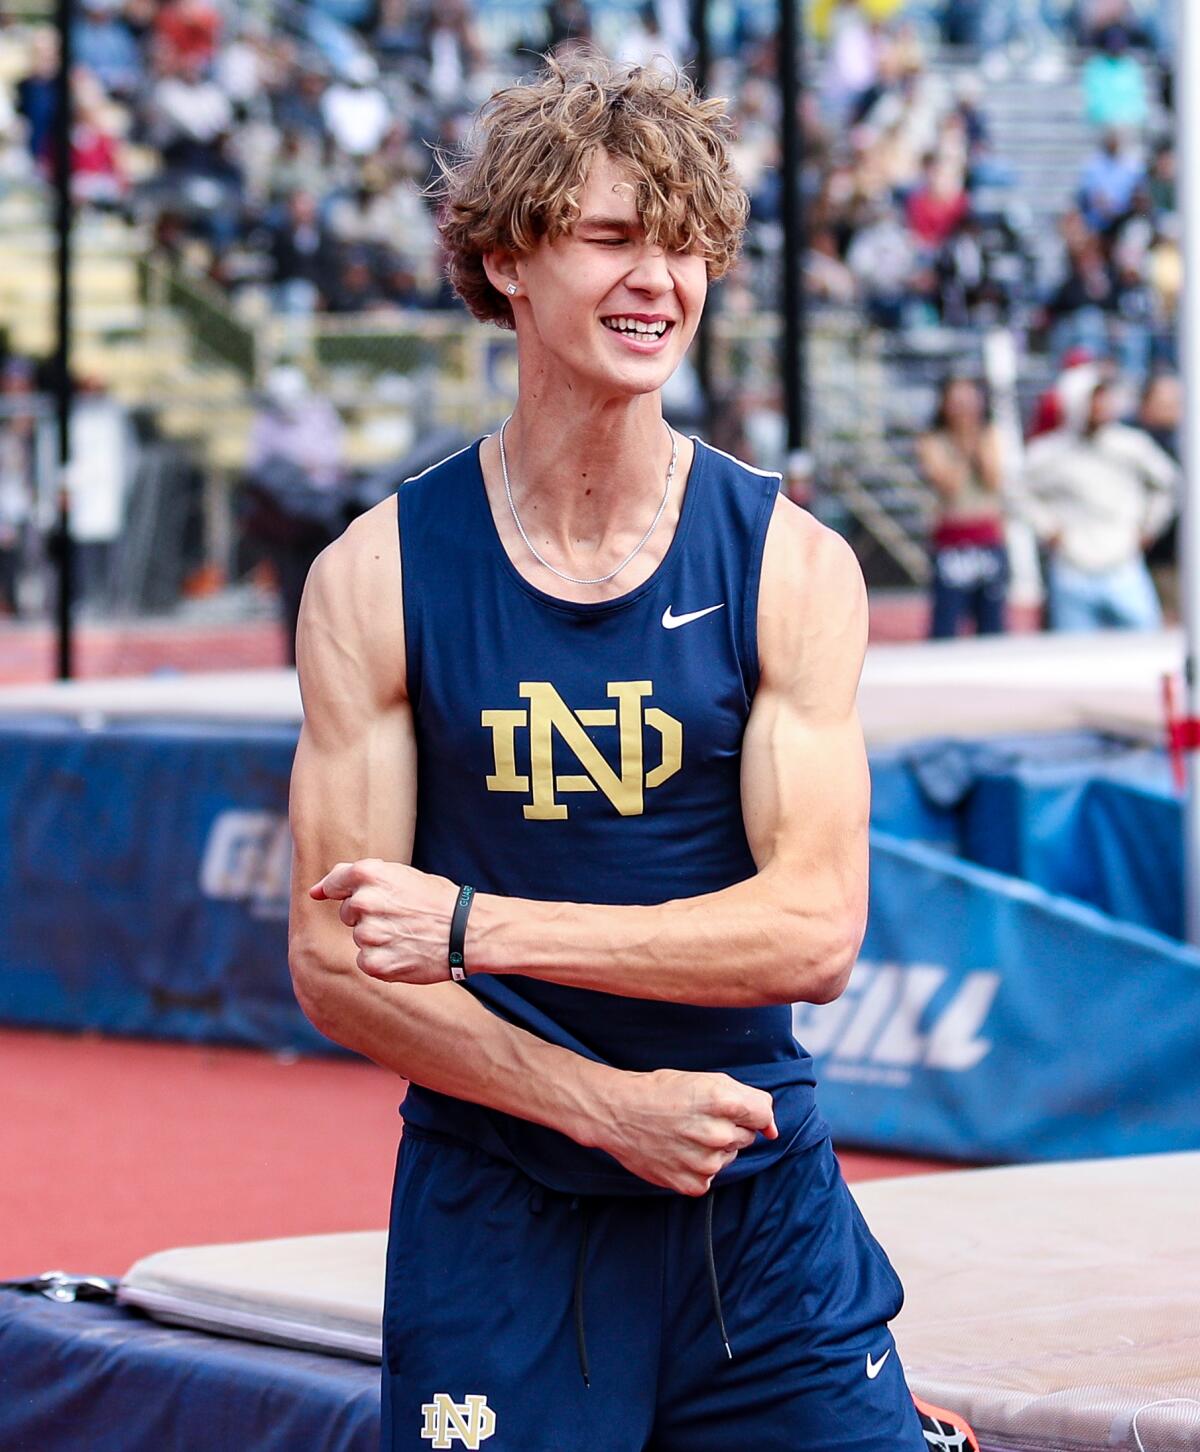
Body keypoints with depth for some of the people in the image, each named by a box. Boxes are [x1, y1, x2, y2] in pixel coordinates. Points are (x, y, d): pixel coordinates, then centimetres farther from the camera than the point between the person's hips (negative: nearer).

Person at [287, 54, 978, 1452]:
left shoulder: (793, 565, -2)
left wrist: (478, 927, -19)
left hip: (762, 1215, 1)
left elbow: (813, 929, -11)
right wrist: (604, 1105, -17)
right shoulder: (376, 577, -3)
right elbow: (335, 966, -5)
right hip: (495, 1229, -1)